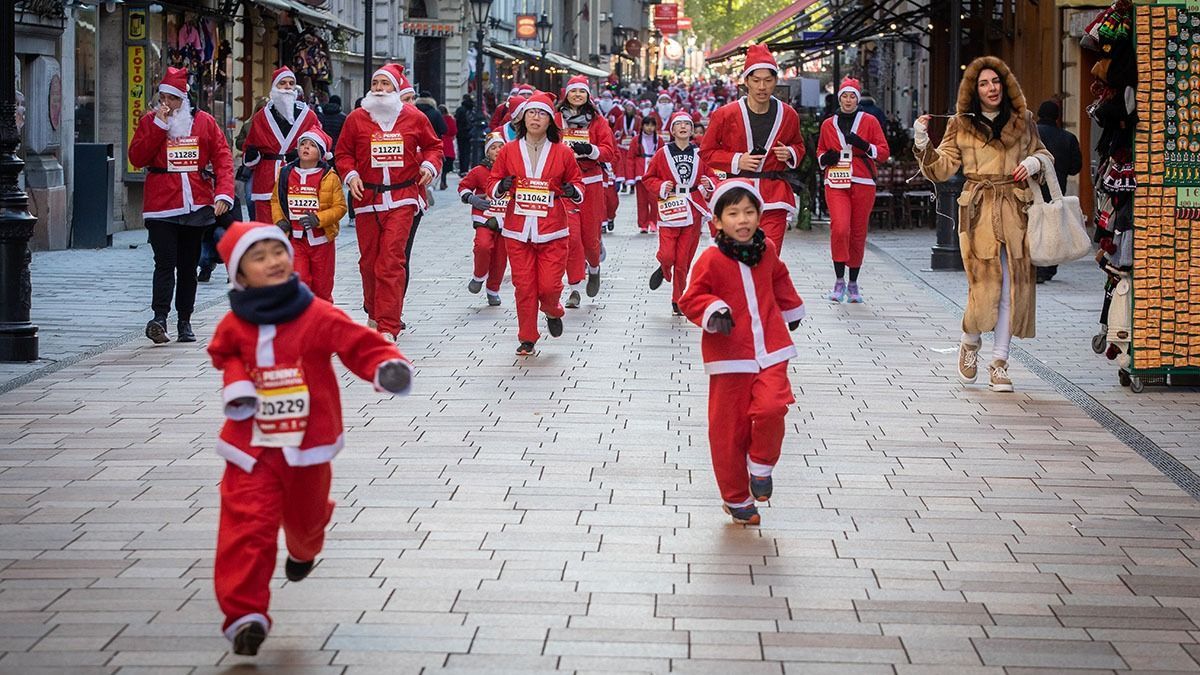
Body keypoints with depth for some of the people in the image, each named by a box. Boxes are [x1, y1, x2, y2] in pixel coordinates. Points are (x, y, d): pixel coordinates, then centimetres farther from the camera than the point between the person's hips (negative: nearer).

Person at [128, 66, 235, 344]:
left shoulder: (204, 121, 5)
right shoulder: (150, 121, 4)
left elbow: (223, 157, 1)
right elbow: (136, 158, -7)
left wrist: (224, 193, -13)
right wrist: (159, 125, -12)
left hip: (196, 206, 2)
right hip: (161, 207, -2)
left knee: (189, 266, 10)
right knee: (165, 263, -14)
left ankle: (184, 322, 17)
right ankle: (159, 319, -21)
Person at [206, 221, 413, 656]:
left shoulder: (317, 316, -12)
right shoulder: (235, 325, -3)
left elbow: (359, 344, -14)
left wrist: (388, 367, -34)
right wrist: (236, 383, -3)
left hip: (308, 445, 0)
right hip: (252, 446, 0)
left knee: (305, 516, 22)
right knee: (247, 526, -11)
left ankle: (303, 550, 60)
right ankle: (244, 614, -10)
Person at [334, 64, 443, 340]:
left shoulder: (414, 118, 4)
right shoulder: (356, 118, 4)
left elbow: (433, 145, 17)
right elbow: (343, 153, 10)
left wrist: (430, 165, -1)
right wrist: (351, 175, -7)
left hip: (401, 198, -2)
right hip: (367, 198, 2)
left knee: (392, 260, -11)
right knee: (369, 260, 9)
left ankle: (389, 327, -13)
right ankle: (374, 313, 32)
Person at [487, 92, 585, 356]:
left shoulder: (563, 153, 2)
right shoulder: (508, 151, 4)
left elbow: (576, 181, 13)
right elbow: (492, 183, 10)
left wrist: (574, 191, -9)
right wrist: (500, 187, -12)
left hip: (552, 231, -1)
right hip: (518, 230, 1)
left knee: (550, 285, -7)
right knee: (524, 286, -1)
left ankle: (553, 312, 29)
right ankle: (527, 339, 14)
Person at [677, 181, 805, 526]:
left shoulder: (767, 251, 5)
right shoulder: (711, 260, -11)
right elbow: (691, 299, -8)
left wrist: (791, 309, 35)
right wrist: (713, 311, -26)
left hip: (770, 353, 3)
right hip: (729, 357, -3)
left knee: (771, 408, -20)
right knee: (729, 429, 2)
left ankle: (761, 467, 9)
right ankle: (736, 498, 19)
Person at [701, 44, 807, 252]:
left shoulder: (788, 115, 5)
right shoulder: (726, 115, -3)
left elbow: (798, 145, 25)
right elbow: (707, 151, 7)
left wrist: (790, 154, 1)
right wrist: (737, 161, -8)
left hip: (774, 201, 1)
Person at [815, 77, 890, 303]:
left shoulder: (869, 121, 6)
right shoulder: (828, 125, 12)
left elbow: (884, 153, 3)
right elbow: (820, 151, 25)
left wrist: (863, 145, -14)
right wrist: (825, 158, 1)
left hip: (863, 184, 0)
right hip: (836, 184, 0)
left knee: (858, 234, 5)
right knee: (839, 228, -20)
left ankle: (853, 284, 18)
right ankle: (839, 281, -13)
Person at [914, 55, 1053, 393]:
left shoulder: (1022, 121, 12)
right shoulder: (961, 125, 6)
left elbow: (1042, 154, 25)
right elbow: (941, 169, 4)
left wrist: (1034, 162, 3)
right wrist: (922, 143, -11)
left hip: (1016, 211, 2)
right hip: (978, 210, -2)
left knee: (1013, 286, -1)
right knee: (985, 285, -10)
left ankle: (999, 364, 7)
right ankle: (970, 343, 19)